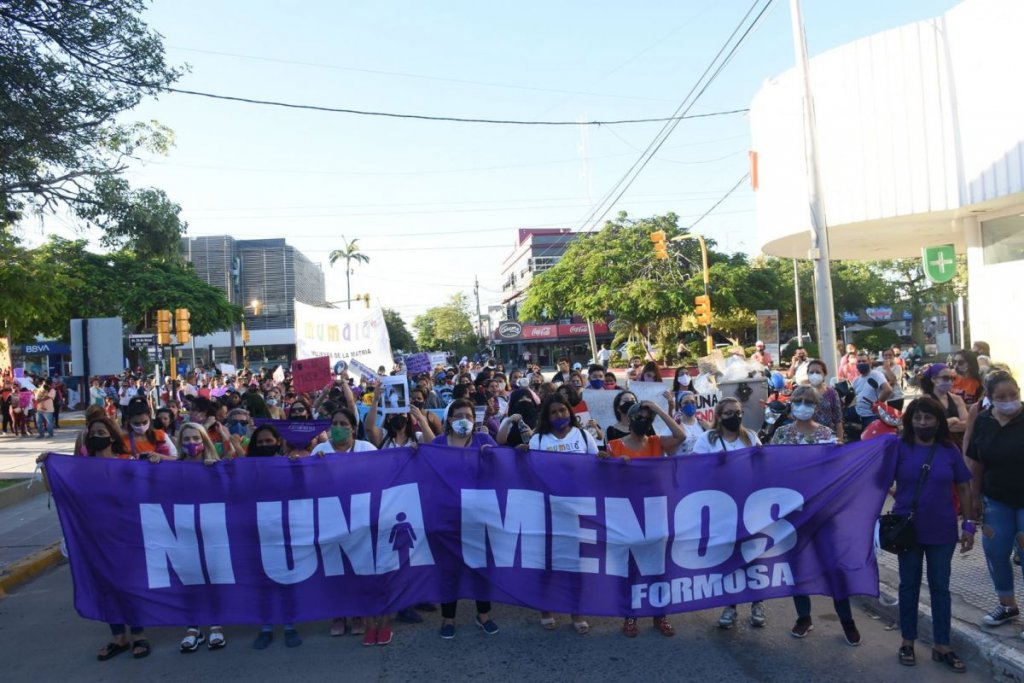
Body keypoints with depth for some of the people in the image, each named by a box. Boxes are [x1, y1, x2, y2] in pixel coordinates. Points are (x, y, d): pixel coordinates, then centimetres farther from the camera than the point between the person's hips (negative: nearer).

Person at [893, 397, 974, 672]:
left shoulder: (950, 450, -1)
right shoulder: (899, 447, -7)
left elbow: (964, 488, 4)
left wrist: (969, 525, 1)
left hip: (942, 530, 1)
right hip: (907, 529, -1)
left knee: (940, 587, 10)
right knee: (909, 585, 11)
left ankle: (942, 646, 23)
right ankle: (907, 642, 24)